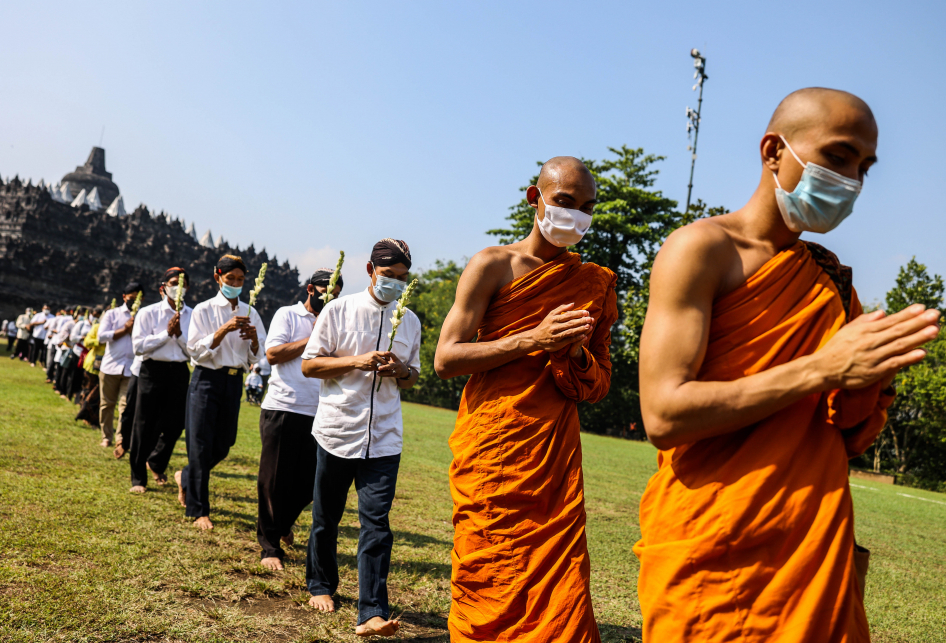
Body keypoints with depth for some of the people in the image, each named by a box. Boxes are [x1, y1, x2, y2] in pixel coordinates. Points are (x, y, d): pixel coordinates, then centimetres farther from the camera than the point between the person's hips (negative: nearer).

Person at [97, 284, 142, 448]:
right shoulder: (112, 314, 9)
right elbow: (101, 336, -3)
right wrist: (125, 329, -5)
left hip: (132, 369, -1)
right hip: (111, 366, 1)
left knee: (126, 405, -10)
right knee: (107, 404, 8)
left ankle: (121, 440, -14)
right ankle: (107, 437, 22)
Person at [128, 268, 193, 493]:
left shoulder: (192, 316, 7)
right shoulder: (148, 313, 1)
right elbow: (138, 346, -7)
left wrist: (179, 334, -12)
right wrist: (166, 333, -13)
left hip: (179, 372, 3)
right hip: (153, 370, -2)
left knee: (174, 425, 7)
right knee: (144, 426, 1)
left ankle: (156, 463, 35)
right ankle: (138, 478, 12)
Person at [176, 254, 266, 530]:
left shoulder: (249, 313, 8)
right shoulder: (204, 310, -2)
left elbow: (257, 357, 8)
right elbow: (196, 351, -10)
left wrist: (253, 339, -13)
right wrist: (224, 330, -21)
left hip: (234, 381, 4)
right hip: (207, 379, -4)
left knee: (223, 445, 9)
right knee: (201, 445, -4)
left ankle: (185, 477, 38)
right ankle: (199, 511, 6)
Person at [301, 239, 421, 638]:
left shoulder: (410, 322, 9)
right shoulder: (338, 310, -1)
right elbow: (309, 365, -2)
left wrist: (400, 370, -7)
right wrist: (357, 361, -16)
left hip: (383, 438, 1)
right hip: (336, 432, -1)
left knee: (376, 522, -6)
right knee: (326, 518, 13)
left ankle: (372, 614, -6)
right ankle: (320, 586, 35)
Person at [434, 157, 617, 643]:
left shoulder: (595, 285, 14)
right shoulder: (493, 265, 1)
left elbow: (599, 387, 15)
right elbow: (445, 359, -6)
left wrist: (575, 353, -8)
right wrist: (533, 339, -14)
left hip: (556, 456, 3)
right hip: (492, 452, -3)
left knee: (560, 591, -1)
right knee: (488, 590, 2)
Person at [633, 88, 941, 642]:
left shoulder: (832, 277, 11)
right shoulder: (702, 249, -9)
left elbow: (846, 444, 13)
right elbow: (663, 415, -20)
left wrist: (868, 383, -9)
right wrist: (821, 369, -19)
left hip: (819, 554, 7)